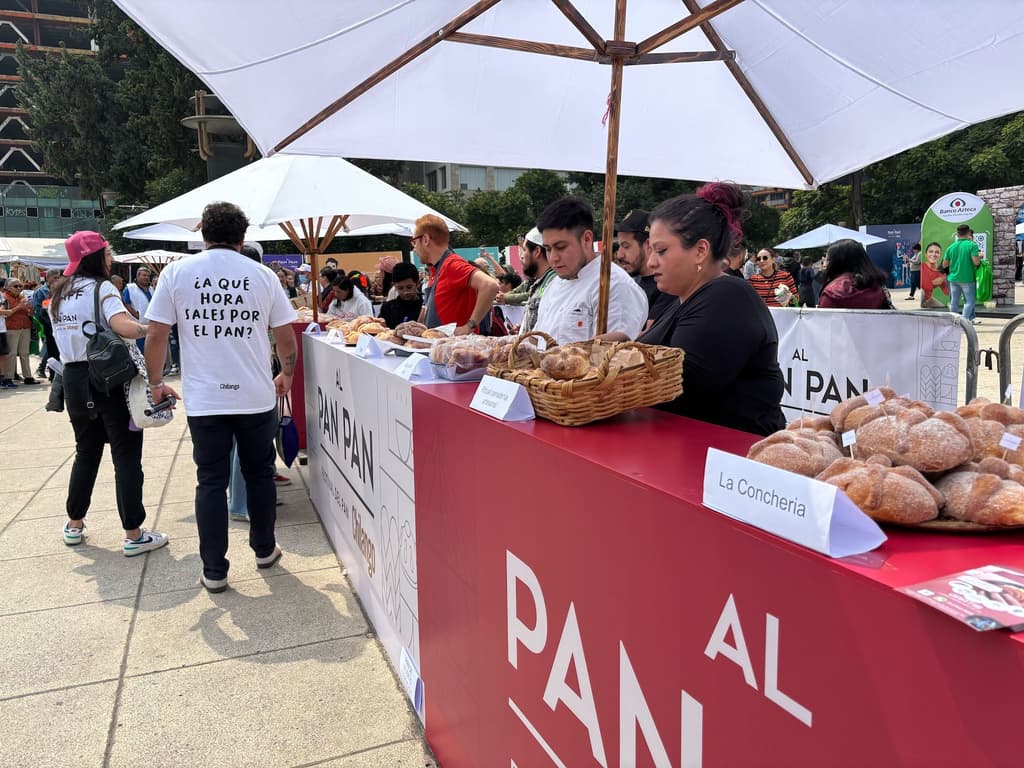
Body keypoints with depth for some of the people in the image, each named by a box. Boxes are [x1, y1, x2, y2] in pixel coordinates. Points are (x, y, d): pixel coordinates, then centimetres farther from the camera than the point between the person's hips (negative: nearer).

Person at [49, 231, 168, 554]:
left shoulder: (58, 294, 12)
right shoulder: (101, 288, -11)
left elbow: (64, 337, 14)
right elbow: (124, 327, -28)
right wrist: (149, 328, -12)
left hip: (74, 379, 7)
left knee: (86, 452, 20)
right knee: (126, 455, -2)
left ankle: (74, 525, 30)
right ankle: (133, 535, 2)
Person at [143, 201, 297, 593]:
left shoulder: (177, 272, -1)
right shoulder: (263, 275, 0)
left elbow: (156, 335, -2)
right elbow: (286, 337, 2)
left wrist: (156, 383, 12)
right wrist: (286, 375, 20)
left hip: (204, 399, 0)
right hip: (257, 398, 1)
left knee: (211, 482, 8)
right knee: (259, 474, 16)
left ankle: (214, 571, 13)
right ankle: (264, 549, 30)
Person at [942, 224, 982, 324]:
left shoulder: (951, 247, 3)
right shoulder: (972, 245, -9)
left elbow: (944, 265, 6)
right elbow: (976, 262, -17)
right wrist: (979, 257, 4)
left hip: (953, 278, 4)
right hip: (967, 278, -4)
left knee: (954, 302, 10)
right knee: (969, 301, 3)